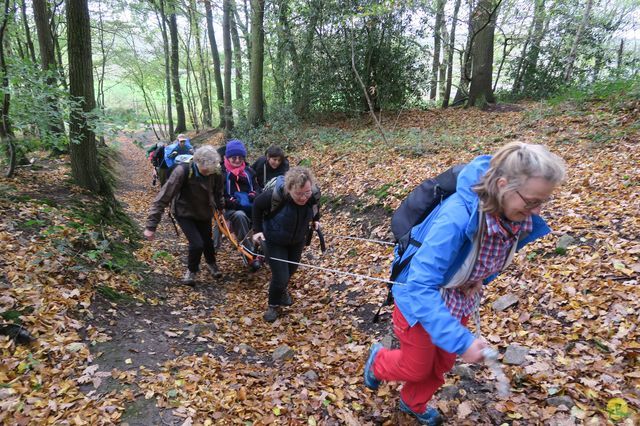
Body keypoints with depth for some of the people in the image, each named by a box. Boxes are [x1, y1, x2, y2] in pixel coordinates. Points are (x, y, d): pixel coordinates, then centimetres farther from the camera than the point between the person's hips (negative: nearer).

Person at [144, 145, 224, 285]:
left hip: (204, 213, 4)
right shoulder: (182, 171, -33)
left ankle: (211, 263, 47)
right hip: (184, 213, -3)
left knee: (207, 241, 12)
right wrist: (151, 226, -32)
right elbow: (163, 198, -31)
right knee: (197, 243, -15)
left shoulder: (215, 173, -21)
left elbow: (217, 193, 1)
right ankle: (192, 270, 17)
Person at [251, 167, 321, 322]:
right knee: (281, 276, -6)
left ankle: (282, 290, 55)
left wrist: (316, 219, 1)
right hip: (275, 241, -4)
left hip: (298, 240, 4)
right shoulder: (275, 195, -36)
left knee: (291, 270, 21)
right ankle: (273, 305, 24)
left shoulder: (314, 194, -25)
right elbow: (257, 206, -15)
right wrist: (257, 230, -15)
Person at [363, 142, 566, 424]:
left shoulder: (520, 218, -18)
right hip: (419, 298, -6)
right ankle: (378, 360, 47)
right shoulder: (456, 217, -41)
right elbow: (421, 287, -41)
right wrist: (462, 341, -43)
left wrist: (481, 278, -10)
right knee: (417, 367, 13)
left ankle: (413, 403, 52)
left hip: (461, 300, 6)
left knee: (442, 364, 22)